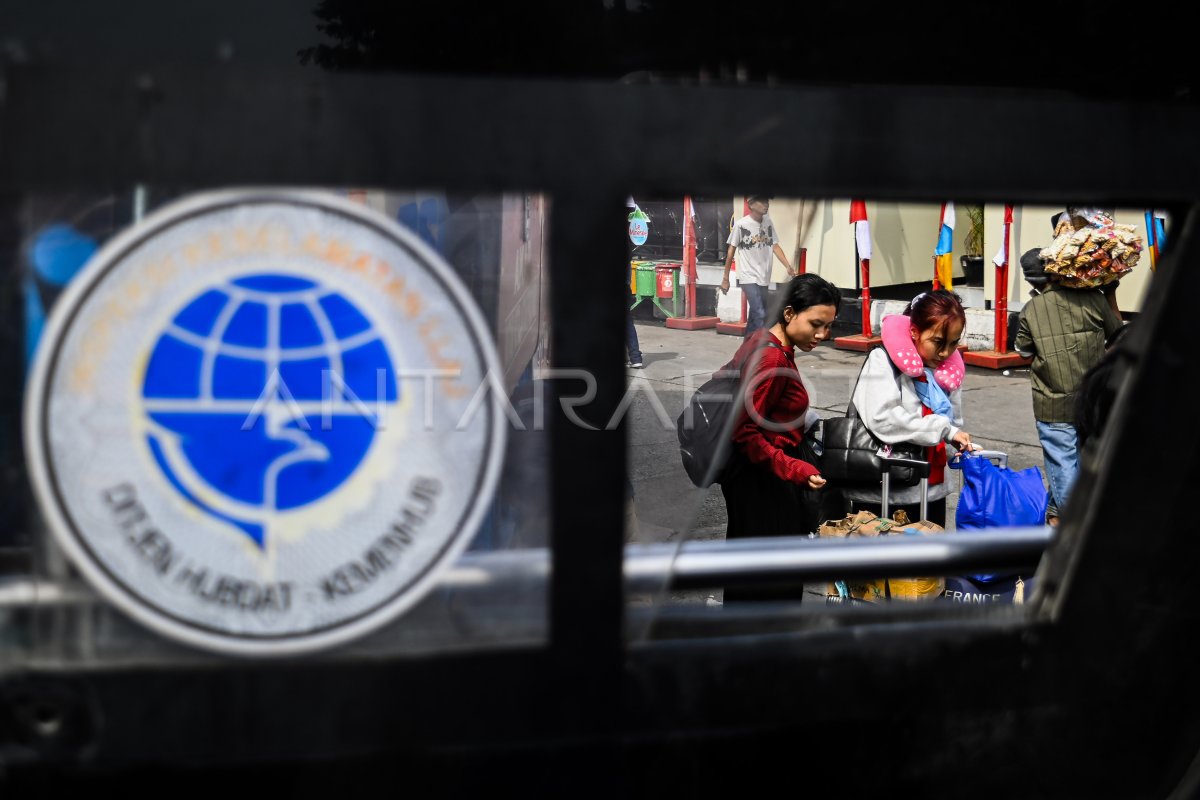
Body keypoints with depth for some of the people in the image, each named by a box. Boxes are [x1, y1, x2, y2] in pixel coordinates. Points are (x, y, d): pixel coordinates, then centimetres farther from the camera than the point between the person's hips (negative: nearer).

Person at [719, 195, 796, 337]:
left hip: (764, 278, 6)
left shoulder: (768, 222, 5)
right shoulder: (741, 224, -9)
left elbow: (775, 246, 6)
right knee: (759, 314, -14)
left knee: (756, 313, 12)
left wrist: (788, 267, -8)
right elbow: (731, 251, -3)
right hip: (749, 278, -6)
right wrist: (726, 279, -1)